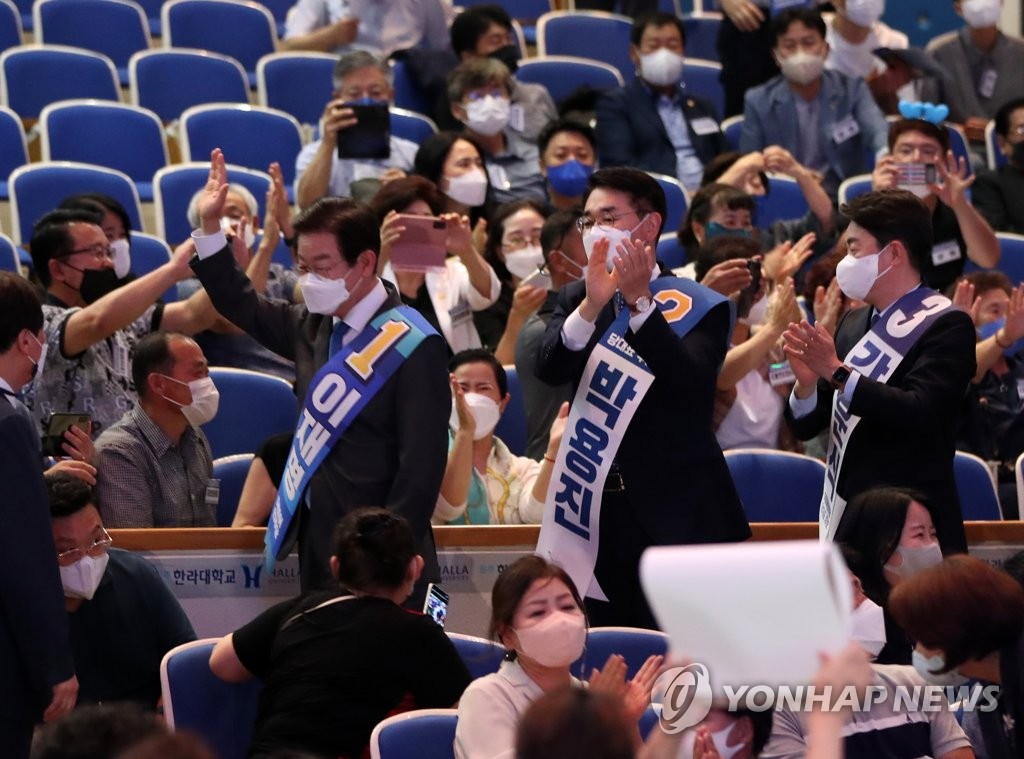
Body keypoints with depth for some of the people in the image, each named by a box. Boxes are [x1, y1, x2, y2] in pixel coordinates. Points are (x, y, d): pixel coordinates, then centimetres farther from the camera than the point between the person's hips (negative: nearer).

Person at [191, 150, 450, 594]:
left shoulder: (412, 348, -12)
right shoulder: (315, 328, 11)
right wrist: (210, 225, 19)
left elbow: (422, 468, -16)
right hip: (318, 553, 7)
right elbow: (243, 306, 27)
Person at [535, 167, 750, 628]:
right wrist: (591, 305, -24)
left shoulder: (698, 307, -2)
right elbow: (549, 370, -7)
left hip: (676, 517, -4)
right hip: (602, 510, 4)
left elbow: (691, 383, -19)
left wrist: (640, 302, -25)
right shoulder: (575, 301, 10)